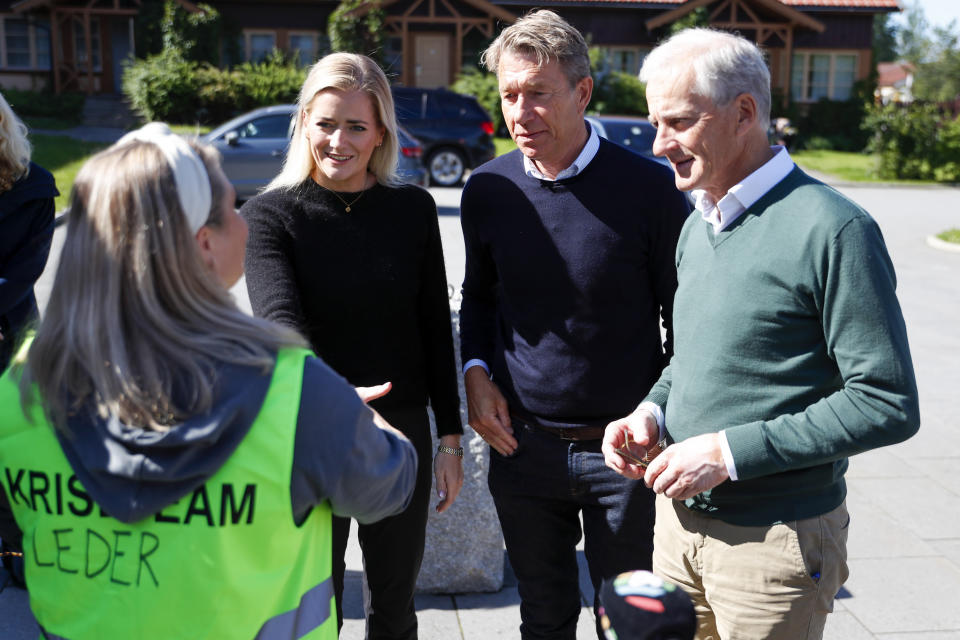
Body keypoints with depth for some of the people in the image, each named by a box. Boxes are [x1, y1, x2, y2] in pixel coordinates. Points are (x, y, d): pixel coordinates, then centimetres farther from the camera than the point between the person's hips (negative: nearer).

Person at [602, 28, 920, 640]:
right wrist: (651, 411, -1)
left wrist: (729, 451, -21)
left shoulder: (833, 229, -17)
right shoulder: (696, 226, 8)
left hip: (777, 540, -7)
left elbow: (889, 405, -19)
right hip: (679, 519, 7)